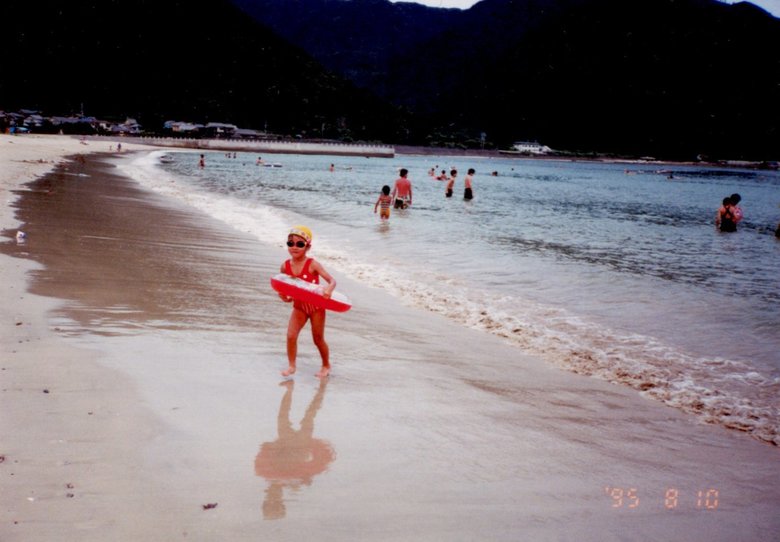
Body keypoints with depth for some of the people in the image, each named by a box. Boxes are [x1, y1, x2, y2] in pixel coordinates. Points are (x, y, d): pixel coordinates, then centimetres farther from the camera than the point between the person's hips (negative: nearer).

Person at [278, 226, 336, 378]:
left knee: (318, 339, 8)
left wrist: (328, 289, -46)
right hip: (299, 306, 3)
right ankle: (291, 366, 3)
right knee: (291, 335, -11)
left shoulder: (312, 264, -19)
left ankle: (326, 365, 29)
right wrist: (283, 295, -13)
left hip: (316, 306, -3)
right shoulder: (286, 266, -7)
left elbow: (332, 280, -24)